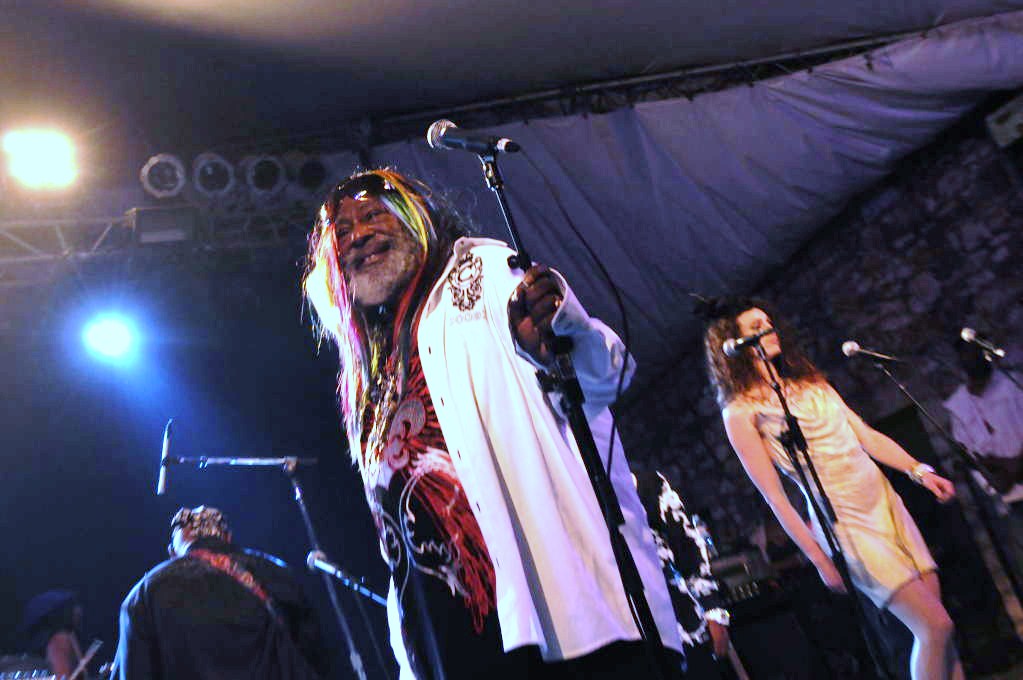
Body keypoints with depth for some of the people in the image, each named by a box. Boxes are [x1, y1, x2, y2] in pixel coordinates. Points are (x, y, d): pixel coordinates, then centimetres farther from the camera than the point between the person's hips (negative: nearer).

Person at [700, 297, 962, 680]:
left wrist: (918, 471, 0)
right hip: (843, 524, -7)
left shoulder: (810, 382, 13)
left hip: (885, 503, 7)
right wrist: (820, 560, -11)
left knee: (936, 627, 5)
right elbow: (774, 496, -10)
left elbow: (866, 435, 14)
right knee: (936, 625, -8)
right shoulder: (740, 413, -9)